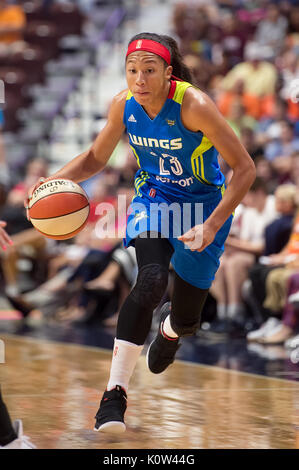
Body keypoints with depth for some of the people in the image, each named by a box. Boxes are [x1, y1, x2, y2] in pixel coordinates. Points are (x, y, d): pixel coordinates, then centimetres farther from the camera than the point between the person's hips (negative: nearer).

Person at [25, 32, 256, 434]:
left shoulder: (194, 105, -28)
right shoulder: (124, 105, -13)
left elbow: (244, 168, -23)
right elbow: (95, 159, 5)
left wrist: (212, 226, -31)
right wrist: (54, 181, -15)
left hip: (204, 203, -2)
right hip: (153, 197, 2)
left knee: (186, 318, 5)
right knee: (151, 280, -28)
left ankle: (170, 328, 48)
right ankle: (115, 393, -28)